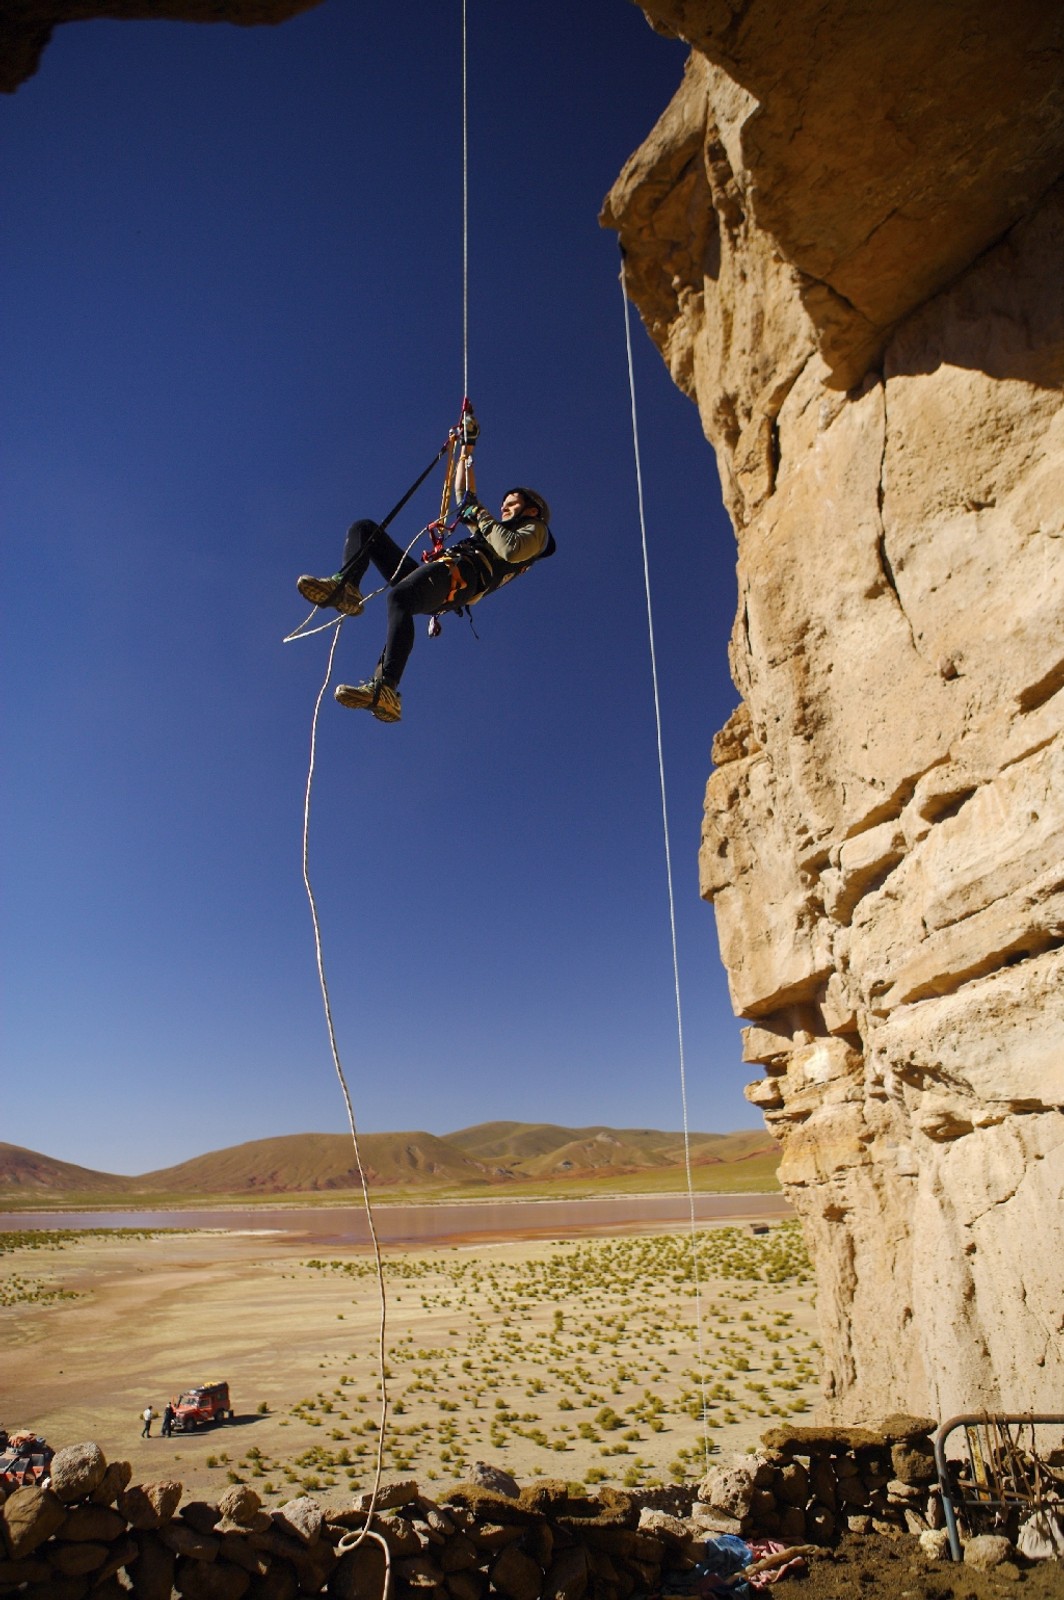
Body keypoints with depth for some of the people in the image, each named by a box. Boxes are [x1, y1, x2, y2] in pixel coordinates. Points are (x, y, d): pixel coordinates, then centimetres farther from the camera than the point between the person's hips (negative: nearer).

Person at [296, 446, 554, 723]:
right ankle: (345, 588, -22)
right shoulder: (496, 529, 42)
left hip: (461, 573, -9)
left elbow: (511, 550, -7)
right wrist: (466, 452, 49)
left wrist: (482, 517, 3)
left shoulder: (535, 530, 18)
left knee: (399, 597, -40)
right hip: (434, 571, 9)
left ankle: (384, 689, -51)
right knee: (364, 528, 7)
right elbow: (463, 493, 51)